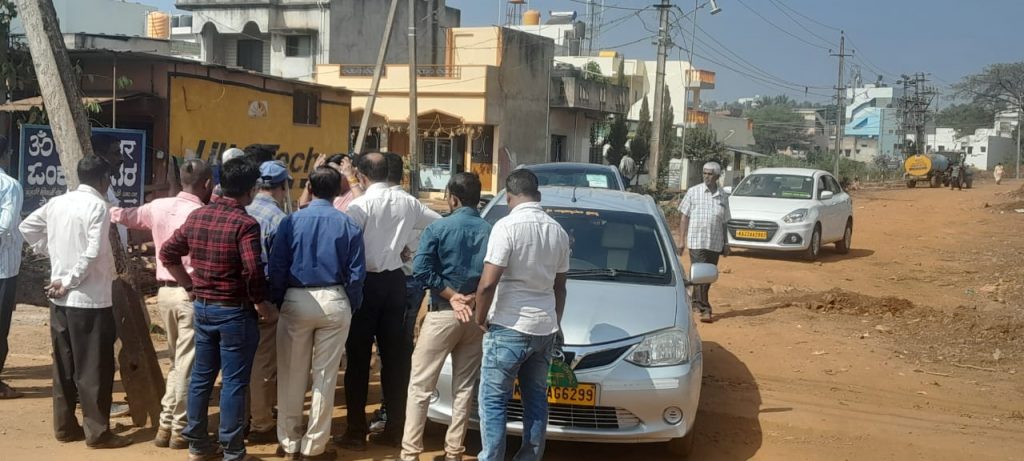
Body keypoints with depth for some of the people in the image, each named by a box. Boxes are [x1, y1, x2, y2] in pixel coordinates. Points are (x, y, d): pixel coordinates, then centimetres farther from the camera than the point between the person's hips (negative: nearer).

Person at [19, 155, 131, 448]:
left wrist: (49, 251, 16)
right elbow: (92, 253, -21)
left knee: (64, 365, 14)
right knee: (94, 368, 0)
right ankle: (97, 432, 4)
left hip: (61, 299, 7)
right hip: (90, 299, -7)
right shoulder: (98, 206, -14)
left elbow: (26, 226, 20)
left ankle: (65, 426, 21)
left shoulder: (56, 203, 8)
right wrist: (70, 282, -12)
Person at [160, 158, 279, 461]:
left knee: (201, 376, 15)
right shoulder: (245, 223, -18)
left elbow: (168, 253, 10)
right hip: (235, 311, -7)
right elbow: (253, 273, -25)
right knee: (234, 382, 2)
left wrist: (191, 287, 15)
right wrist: (263, 306, -10)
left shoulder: (197, 216, 5)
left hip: (202, 307, 7)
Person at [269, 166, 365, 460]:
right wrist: (352, 307, 9)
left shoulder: (291, 222, -3)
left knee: (292, 376, 10)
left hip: (297, 301, 0)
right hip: (334, 302, 0)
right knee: (325, 377, 7)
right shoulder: (348, 225, -1)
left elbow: (277, 267, -4)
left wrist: (278, 302, 8)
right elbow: (356, 273, -3)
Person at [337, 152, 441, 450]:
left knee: (359, 357, 3)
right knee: (394, 355, 10)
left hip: (366, 282, -5)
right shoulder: (407, 202, 3)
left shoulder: (360, 205, -12)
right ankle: (396, 429, 16)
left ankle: (356, 431, 7)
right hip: (395, 280, 5)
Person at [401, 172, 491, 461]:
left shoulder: (439, 228, -6)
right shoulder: (490, 231, 2)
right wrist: (474, 298, -7)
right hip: (477, 316, 4)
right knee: (464, 387, 11)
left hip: (443, 314, -3)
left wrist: (451, 295, -9)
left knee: (421, 385, 3)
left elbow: (421, 269, -14)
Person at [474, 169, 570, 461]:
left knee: (493, 400, 2)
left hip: (509, 327, -6)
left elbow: (488, 283, -18)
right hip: (545, 328, 6)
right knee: (536, 399, 14)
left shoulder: (507, 226, -14)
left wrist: (481, 317, -3)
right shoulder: (558, 231, 7)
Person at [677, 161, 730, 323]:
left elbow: (724, 222, 14)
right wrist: (682, 240, -2)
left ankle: (695, 302, 25)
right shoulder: (693, 192, 0)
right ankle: (705, 310, -9)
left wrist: (725, 244, 14)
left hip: (715, 243, 4)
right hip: (697, 241, -3)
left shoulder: (723, 197, 8)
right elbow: (685, 217, 2)